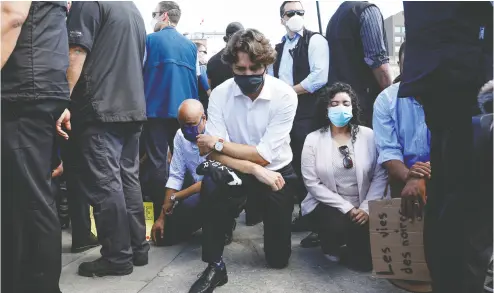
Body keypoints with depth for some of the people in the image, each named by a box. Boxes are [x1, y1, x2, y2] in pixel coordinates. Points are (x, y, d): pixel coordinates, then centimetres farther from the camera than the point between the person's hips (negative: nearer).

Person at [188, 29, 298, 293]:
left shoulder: (285, 95, -21)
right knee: (210, 184, -35)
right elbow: (216, 156, -20)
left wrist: (218, 143, -21)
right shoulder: (220, 94, -14)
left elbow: (264, 155, -24)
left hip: (276, 172, -1)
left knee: (278, 258, 4)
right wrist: (255, 170, -32)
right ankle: (214, 266, -17)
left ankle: (261, 211, 37)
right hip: (236, 171, 1)